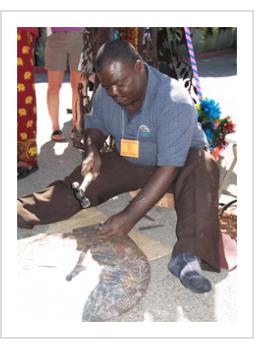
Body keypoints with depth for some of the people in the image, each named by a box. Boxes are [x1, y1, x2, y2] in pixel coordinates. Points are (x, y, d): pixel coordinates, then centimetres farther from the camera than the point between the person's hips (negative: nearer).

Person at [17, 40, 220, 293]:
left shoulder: (175, 102, -31)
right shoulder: (105, 94, -13)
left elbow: (168, 169, -36)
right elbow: (96, 125, 7)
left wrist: (130, 216, -40)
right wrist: (92, 150, -17)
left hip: (180, 161, -4)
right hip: (128, 161, 5)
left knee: (203, 168, -38)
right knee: (79, 182, -15)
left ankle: (188, 256, -50)